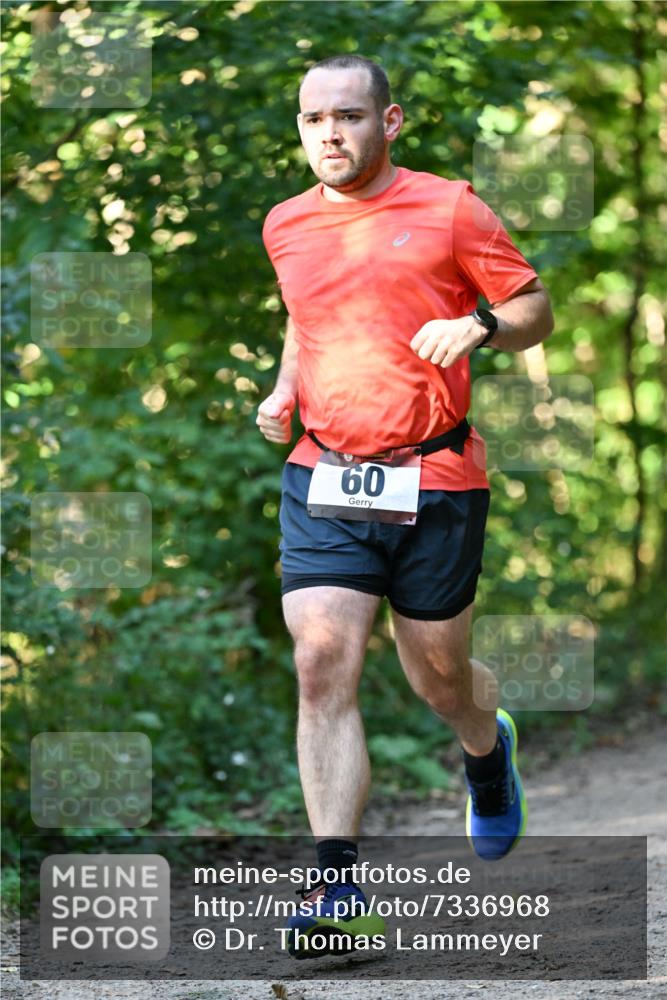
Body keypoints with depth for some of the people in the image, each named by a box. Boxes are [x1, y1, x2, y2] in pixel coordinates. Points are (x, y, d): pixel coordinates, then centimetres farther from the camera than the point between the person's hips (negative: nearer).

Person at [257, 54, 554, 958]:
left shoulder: (450, 209, -4)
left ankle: (488, 747, 47)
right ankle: (338, 881, -15)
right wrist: (284, 390, 10)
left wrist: (478, 326, -19)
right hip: (321, 478, 3)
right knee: (323, 665, -14)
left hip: (435, 481, -2)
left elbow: (536, 312, 1)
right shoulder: (286, 227, 9)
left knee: (438, 676, 10)